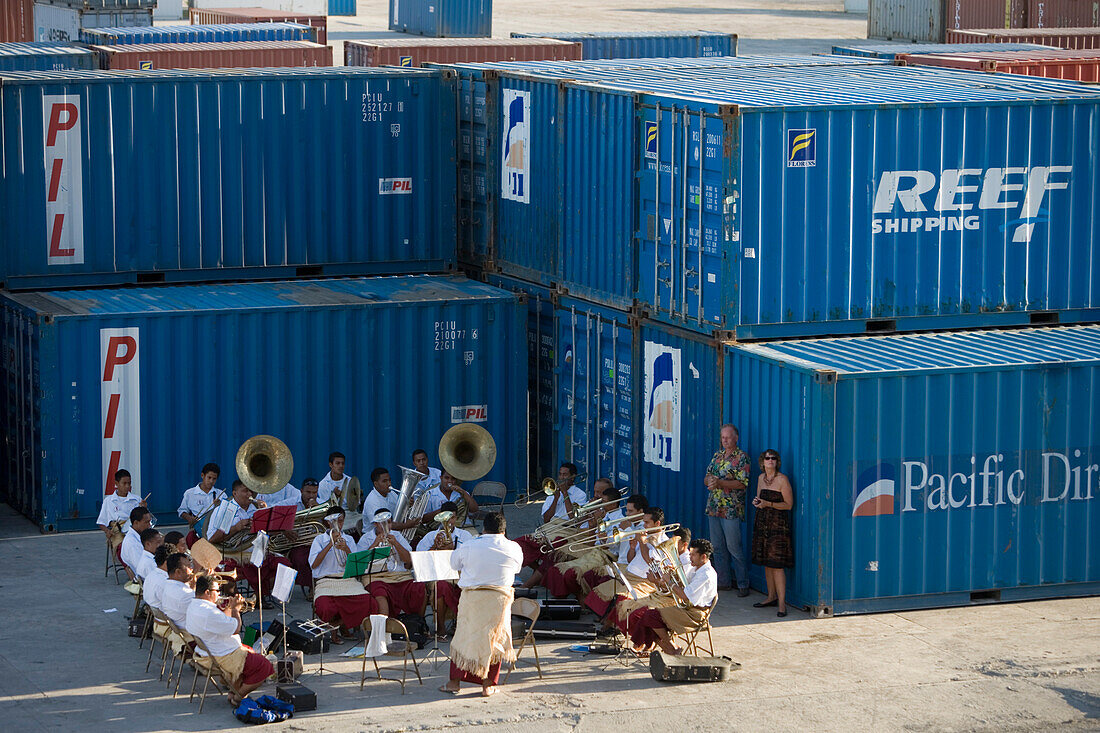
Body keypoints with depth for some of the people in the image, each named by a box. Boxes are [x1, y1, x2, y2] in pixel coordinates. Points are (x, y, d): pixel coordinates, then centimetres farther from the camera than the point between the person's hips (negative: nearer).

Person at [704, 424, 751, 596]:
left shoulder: (741, 457, -5)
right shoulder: (717, 455, 15)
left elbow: (743, 483, -13)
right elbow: (706, 478, 16)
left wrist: (720, 482, -21)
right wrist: (709, 481, -8)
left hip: (731, 509, -7)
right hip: (713, 508, 7)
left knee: (734, 547, -6)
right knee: (718, 546, 10)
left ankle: (743, 583, 0)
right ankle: (724, 580, 18)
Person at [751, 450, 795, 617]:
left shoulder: (782, 480, -10)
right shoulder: (761, 478, 11)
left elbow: (789, 504, -9)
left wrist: (768, 504, -18)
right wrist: (756, 502, 1)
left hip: (778, 523, -7)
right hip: (762, 522, 7)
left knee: (777, 563, -11)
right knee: (766, 562, 11)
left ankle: (782, 603, -10)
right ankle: (772, 597, 22)